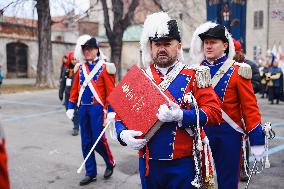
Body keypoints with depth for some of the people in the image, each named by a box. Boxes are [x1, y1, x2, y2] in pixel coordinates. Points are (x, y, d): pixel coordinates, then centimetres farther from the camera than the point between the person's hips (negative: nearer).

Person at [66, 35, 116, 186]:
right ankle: (91, 173, 18)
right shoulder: (81, 68, 11)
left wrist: (111, 110, -13)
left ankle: (110, 163, 22)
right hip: (83, 108, 6)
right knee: (86, 142, 8)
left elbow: (111, 91, -8)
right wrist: (71, 107, 10)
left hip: (97, 108, -5)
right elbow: (75, 89, 14)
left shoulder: (104, 67, -5)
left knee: (98, 140, -5)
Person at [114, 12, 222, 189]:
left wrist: (181, 116, -24)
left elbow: (214, 112, -9)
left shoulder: (194, 76, -2)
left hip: (183, 163, -3)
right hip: (148, 164, 3)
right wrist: (123, 134, -13)